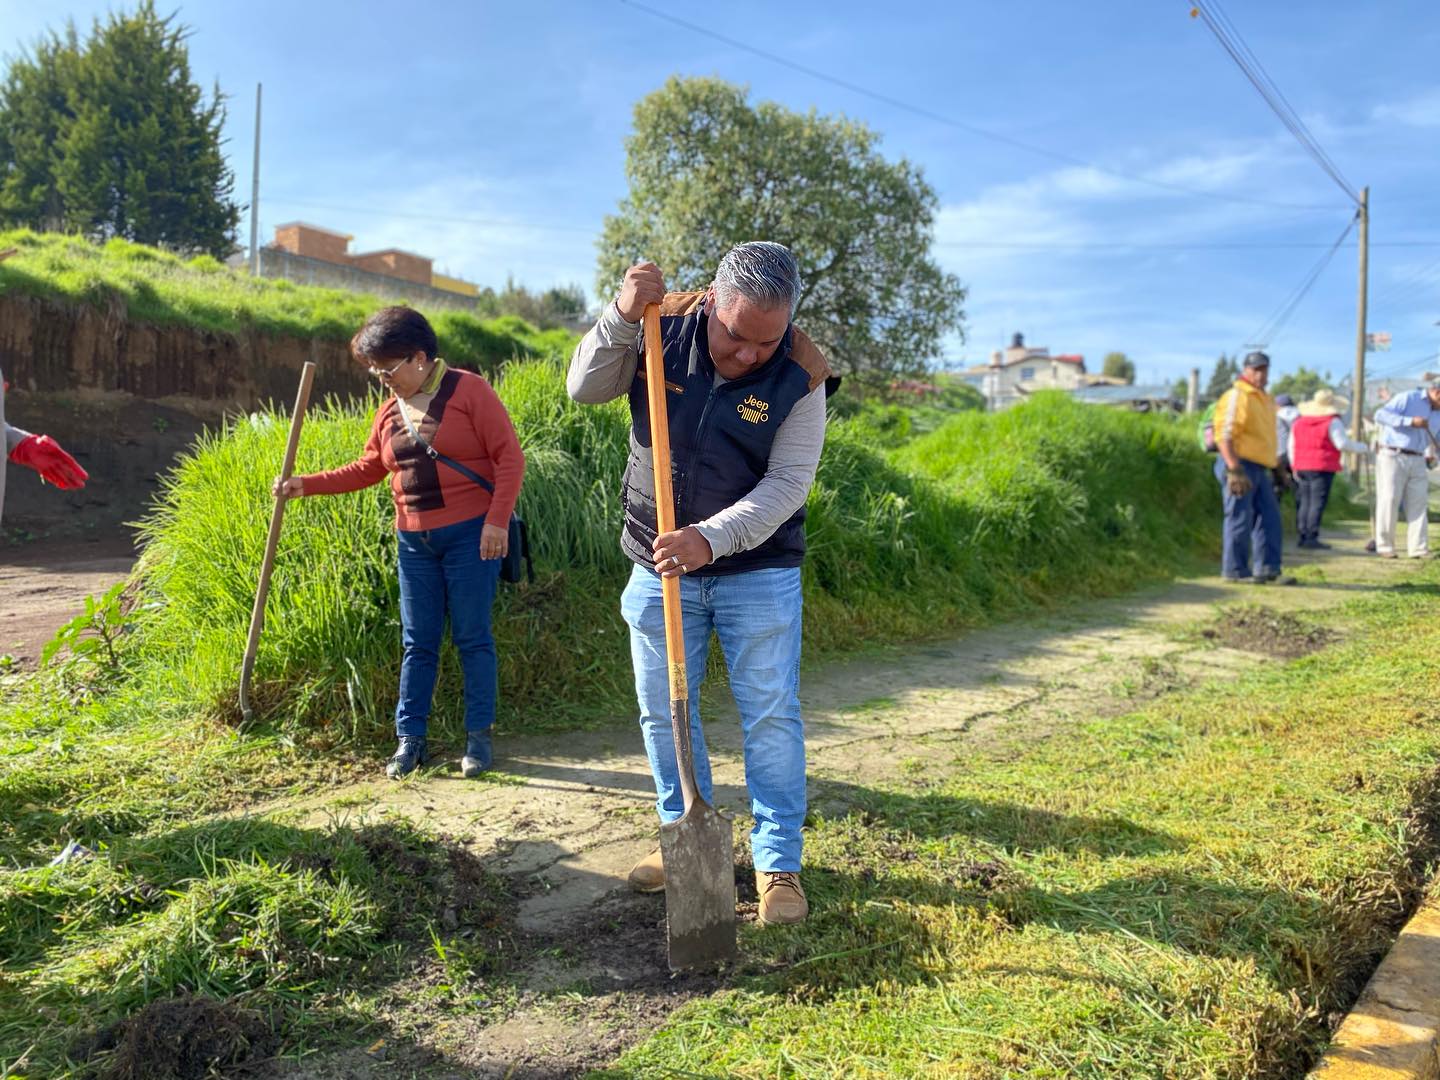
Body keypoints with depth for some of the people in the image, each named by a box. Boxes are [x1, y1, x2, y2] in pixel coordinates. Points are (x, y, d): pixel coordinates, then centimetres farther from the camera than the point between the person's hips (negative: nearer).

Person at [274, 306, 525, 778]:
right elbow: (367, 469, 18)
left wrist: (498, 521, -17)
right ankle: (410, 738, 17)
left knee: (472, 637, 1)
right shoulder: (389, 410, 11)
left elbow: (510, 457, -11)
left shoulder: (468, 390, -8)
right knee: (417, 642, 9)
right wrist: (308, 484, 9)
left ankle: (478, 735, 12)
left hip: (470, 534, -6)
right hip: (415, 541, 6)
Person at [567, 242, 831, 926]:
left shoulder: (800, 377, -14)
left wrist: (711, 538, -31)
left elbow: (786, 484, -18)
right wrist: (620, 318, -25)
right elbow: (585, 389, -9)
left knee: (771, 715, 1)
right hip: (660, 567, 3)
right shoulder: (664, 326, -9)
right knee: (663, 711, 12)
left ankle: (778, 863, 16)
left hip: (757, 571, -2)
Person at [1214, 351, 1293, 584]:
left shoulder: (1265, 399, 20)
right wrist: (1234, 469, -25)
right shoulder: (1236, 397, -10)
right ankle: (1235, 571, 4)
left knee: (1269, 518, 7)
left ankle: (1267, 570, 12)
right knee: (1240, 519, -5)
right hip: (1240, 466, -9)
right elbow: (1224, 435, -19)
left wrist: (1278, 468, 25)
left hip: (1259, 468, 9)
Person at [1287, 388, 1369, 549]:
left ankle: (1303, 536, 9)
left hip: (1302, 467, 6)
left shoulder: (1299, 422, 14)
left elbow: (1291, 447, 17)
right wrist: (1364, 448, 3)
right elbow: (1343, 444, -11)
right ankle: (1311, 537, -10)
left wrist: (1294, 466, 25)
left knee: (1305, 502, 10)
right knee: (1317, 502, -6)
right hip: (1323, 468, -6)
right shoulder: (1332, 422, -6)